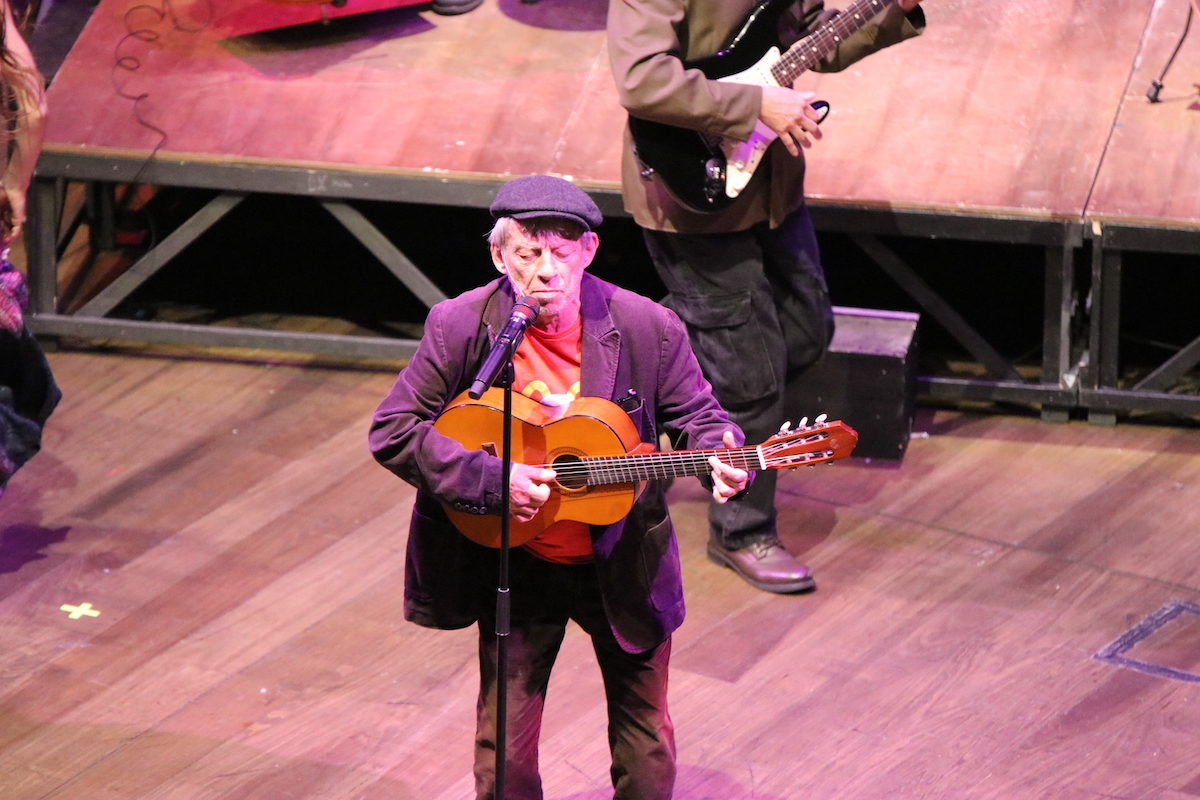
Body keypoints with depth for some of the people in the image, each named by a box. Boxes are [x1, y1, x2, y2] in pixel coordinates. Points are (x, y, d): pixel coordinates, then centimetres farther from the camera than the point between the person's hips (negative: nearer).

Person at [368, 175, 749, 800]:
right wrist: (489, 479, -22)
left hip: (622, 564, 1)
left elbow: (696, 416, -1)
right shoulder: (461, 327, -13)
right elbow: (392, 431, -11)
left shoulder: (647, 328, -12)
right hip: (514, 566, 0)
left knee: (648, 749, 11)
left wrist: (721, 457, -24)